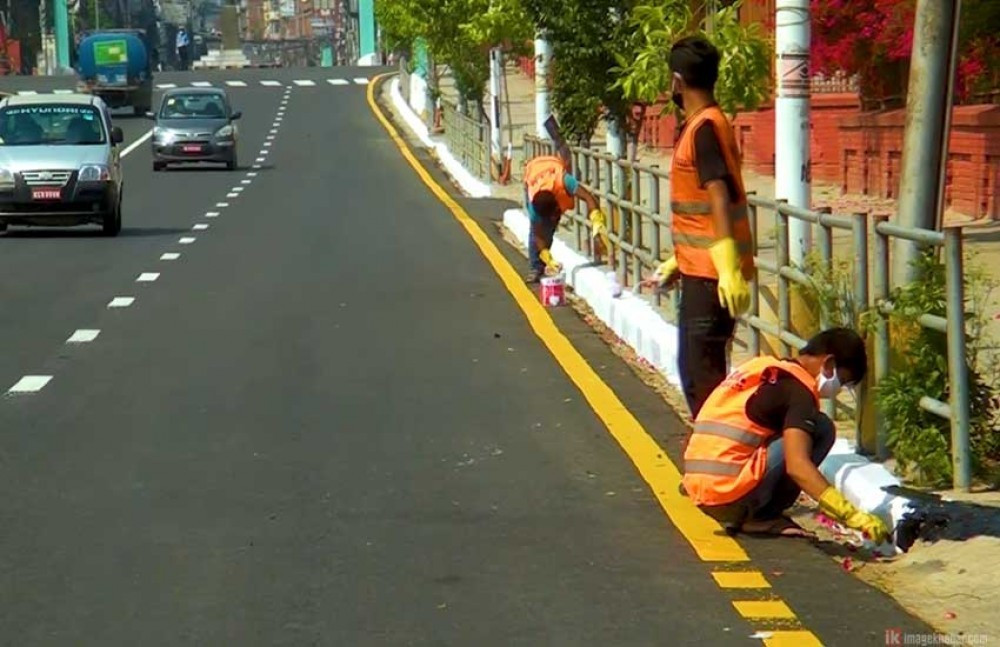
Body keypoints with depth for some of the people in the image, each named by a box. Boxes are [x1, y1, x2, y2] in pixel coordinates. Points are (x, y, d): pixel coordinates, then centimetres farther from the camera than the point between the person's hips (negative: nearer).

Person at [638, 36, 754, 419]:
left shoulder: (704, 128, -14)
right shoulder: (700, 126, 16)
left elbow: (720, 199, -23)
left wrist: (729, 270, -29)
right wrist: (677, 263, 28)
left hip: (710, 275, -10)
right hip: (700, 270, 10)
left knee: (701, 375, -9)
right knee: (698, 369, 17)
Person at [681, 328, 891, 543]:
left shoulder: (761, 367, 18)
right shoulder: (798, 388, -9)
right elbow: (797, 466, -22)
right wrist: (852, 515, -26)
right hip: (731, 495, -9)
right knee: (821, 429, -2)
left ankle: (744, 516, 11)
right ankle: (764, 517, -3)